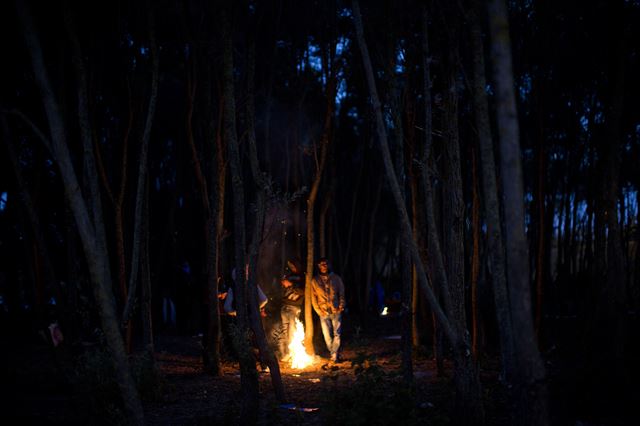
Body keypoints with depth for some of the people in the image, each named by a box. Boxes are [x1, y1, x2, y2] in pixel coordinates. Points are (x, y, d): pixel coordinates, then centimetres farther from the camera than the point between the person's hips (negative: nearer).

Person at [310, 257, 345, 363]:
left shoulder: (336, 278, 6)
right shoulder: (315, 281, 6)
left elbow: (341, 293, 8)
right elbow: (313, 298, 6)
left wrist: (341, 307, -3)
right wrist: (319, 311, -3)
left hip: (336, 311, -1)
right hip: (324, 313, 1)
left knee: (337, 334, -7)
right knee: (327, 336, 1)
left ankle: (334, 355, -4)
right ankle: (334, 355, 12)